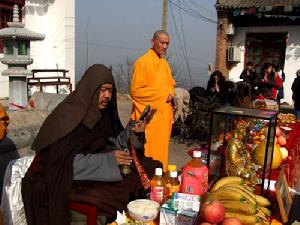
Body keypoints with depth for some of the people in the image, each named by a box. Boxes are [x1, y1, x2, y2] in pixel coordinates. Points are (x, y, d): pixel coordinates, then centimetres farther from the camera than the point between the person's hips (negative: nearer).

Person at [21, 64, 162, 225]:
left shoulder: (102, 113, 5)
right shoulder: (68, 115, -18)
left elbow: (110, 145, 9)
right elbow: (66, 161, -23)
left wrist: (132, 132, -9)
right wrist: (109, 160, -25)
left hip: (102, 171, 8)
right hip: (72, 180, -7)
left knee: (153, 168, -2)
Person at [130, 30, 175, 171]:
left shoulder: (164, 64, 15)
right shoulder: (142, 62, -10)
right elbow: (136, 91, -16)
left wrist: (171, 95, 3)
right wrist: (163, 95, -14)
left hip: (163, 115, 8)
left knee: (161, 150, 12)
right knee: (148, 153, -3)